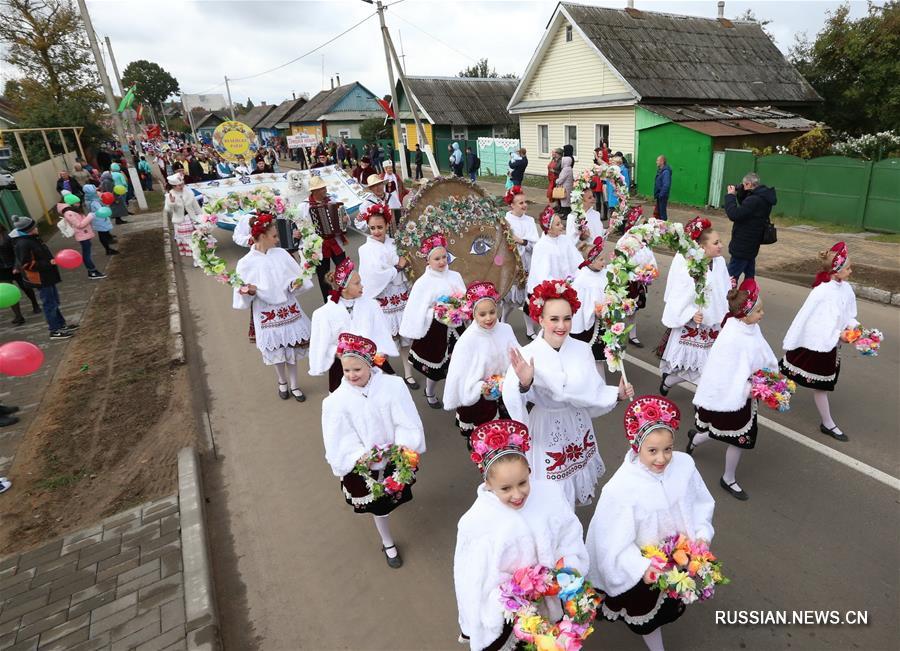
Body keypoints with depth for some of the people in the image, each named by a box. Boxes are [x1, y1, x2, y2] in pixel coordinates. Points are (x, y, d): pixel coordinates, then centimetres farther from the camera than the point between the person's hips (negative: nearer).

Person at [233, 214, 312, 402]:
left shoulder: (281, 253, -3)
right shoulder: (246, 263, -10)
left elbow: (297, 277, 2)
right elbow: (242, 299, -8)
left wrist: (295, 285, -19)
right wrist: (248, 291, -28)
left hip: (289, 311, 2)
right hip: (267, 315, -2)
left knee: (291, 349, 11)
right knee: (276, 351, 14)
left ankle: (294, 385, 30)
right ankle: (282, 382, 40)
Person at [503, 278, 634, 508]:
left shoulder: (582, 349, -10)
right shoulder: (527, 355, -21)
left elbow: (593, 392, -1)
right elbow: (513, 402, -28)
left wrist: (618, 394, -15)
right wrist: (524, 383, -46)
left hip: (578, 427, 3)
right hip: (547, 430, -3)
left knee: (577, 478, 23)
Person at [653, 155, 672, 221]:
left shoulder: (666, 171, -19)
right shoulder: (660, 170, 12)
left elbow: (666, 185, -25)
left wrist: (661, 194, -24)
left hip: (662, 196, -10)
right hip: (659, 195, 10)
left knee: (662, 211, -4)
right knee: (658, 211, 16)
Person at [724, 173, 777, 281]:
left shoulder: (754, 200, -22)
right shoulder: (762, 197, 9)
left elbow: (734, 214, -26)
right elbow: (744, 211, 20)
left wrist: (730, 196, -14)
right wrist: (740, 195, 6)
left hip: (742, 247, -10)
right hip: (751, 246, 10)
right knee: (750, 277, 17)